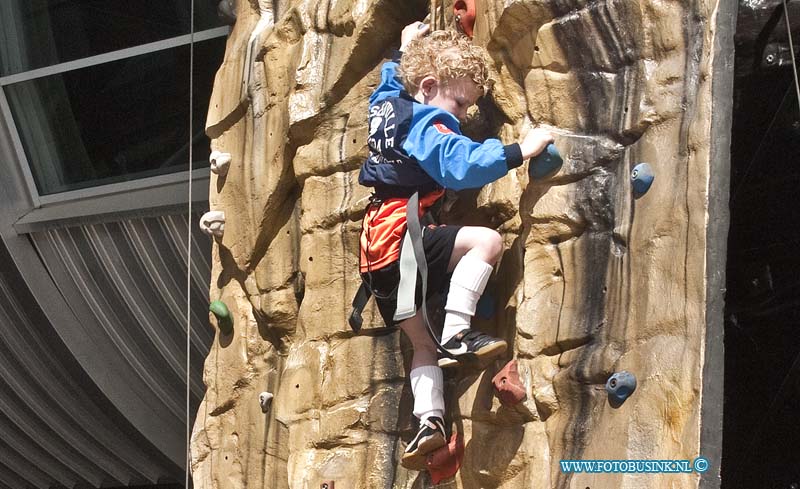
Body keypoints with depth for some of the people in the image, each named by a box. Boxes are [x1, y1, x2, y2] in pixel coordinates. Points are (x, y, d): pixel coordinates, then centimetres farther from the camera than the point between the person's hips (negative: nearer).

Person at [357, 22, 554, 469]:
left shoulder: (386, 102, 16)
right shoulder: (427, 125, -10)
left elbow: (392, 76, 42)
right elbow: (463, 164, -27)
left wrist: (406, 49, 55)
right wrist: (521, 150, -26)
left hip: (375, 253, 10)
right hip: (400, 236, -10)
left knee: (423, 342, 14)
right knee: (487, 240, -21)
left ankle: (429, 422, 1)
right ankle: (456, 334, -26)